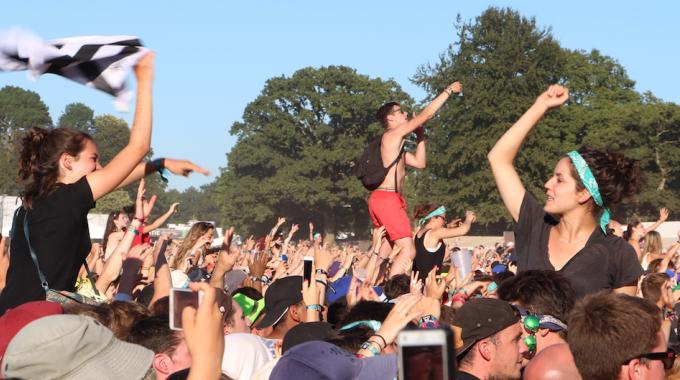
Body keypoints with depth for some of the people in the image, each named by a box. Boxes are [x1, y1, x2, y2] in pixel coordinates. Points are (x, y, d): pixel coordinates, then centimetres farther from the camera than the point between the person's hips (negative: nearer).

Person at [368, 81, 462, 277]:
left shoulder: (396, 144, 25)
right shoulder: (394, 133, -3)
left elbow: (419, 163, 26)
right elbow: (426, 114, -5)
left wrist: (420, 136, 23)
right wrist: (449, 91, 3)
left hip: (380, 200, 11)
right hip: (388, 198, -11)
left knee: (383, 253, 9)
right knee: (408, 250, -18)